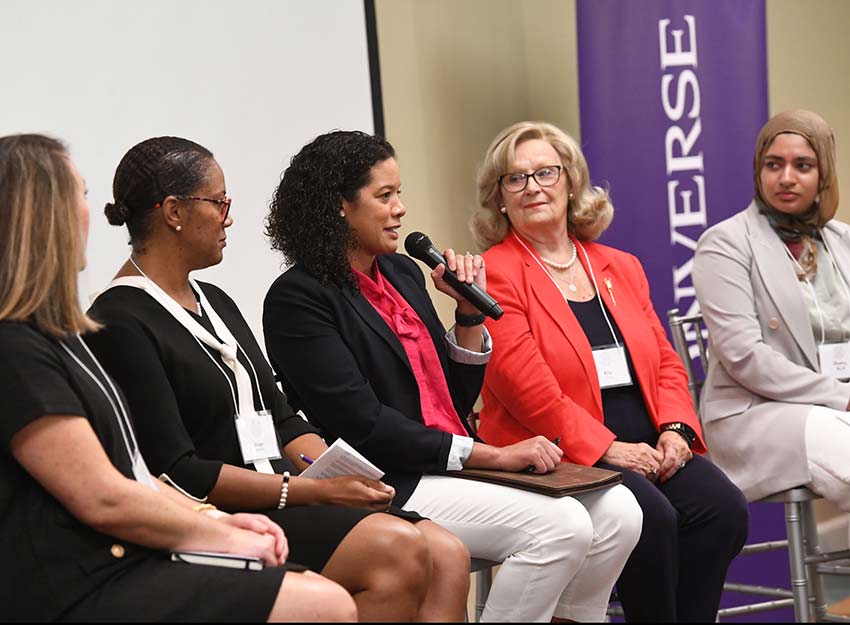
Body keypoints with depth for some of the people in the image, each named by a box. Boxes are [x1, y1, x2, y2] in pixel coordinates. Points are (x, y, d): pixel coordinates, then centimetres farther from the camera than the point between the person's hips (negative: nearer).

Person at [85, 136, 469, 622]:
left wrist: (345, 477, -2)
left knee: (448, 555, -13)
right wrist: (316, 491, -16)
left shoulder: (216, 302, 20)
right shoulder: (121, 323, -9)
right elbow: (177, 472, -16)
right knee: (400, 547, -27)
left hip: (285, 499, 9)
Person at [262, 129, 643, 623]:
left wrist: (470, 309, 5)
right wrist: (490, 455, -16)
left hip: (450, 469, 8)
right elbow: (364, 425, -16)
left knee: (617, 510, -10)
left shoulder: (403, 272, 16)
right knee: (559, 524, -25)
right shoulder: (298, 299, -7)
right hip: (388, 485, -8)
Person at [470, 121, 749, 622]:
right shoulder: (494, 275, -2)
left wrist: (676, 428, -2)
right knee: (652, 517, -30)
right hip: (560, 457, -6)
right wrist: (606, 447, -16)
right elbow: (527, 386, -12)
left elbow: (665, 361, 18)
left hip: (649, 448, 6)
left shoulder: (621, 268, 20)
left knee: (723, 507, -20)